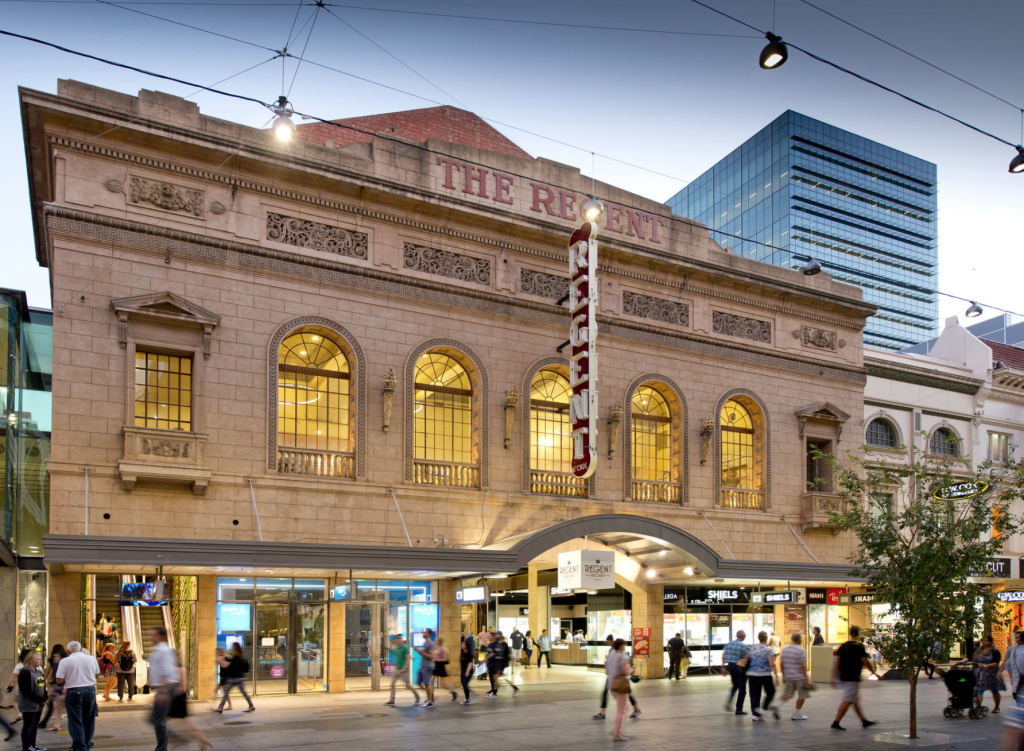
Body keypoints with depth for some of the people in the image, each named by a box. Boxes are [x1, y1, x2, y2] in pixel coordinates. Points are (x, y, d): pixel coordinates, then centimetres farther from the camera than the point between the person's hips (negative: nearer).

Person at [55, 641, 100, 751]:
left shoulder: (65, 661, -7)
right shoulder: (92, 659, 4)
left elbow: (59, 681, -9)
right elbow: (97, 675, 16)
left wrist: (68, 680, 11)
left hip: (73, 692, -4)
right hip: (90, 690, 4)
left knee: (75, 721, 4)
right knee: (89, 719, 15)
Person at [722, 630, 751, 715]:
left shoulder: (729, 644, 5)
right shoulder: (745, 646, -11)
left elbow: (723, 656, 6)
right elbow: (746, 659, -17)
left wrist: (724, 668, 11)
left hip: (730, 666, 6)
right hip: (740, 668, -6)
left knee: (735, 685, 25)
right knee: (742, 688, 6)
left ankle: (729, 701, 7)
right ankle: (739, 709, 8)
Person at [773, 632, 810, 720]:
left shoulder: (784, 649, 9)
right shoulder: (801, 650, -11)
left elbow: (782, 663, 11)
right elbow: (803, 666, -16)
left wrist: (783, 676, 19)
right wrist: (806, 678, -11)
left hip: (788, 676, 6)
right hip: (799, 677, -6)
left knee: (787, 694, 13)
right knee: (802, 695, 8)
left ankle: (777, 705, -12)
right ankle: (796, 714, 9)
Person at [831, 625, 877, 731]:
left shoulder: (843, 646, 9)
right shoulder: (859, 646, -10)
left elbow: (836, 661, 6)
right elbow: (865, 661, -11)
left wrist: (834, 677, 8)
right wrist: (873, 672, 5)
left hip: (843, 677, 8)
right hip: (853, 677, -8)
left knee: (855, 699, 19)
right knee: (847, 701, -7)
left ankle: (864, 720, 28)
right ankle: (836, 723, -12)